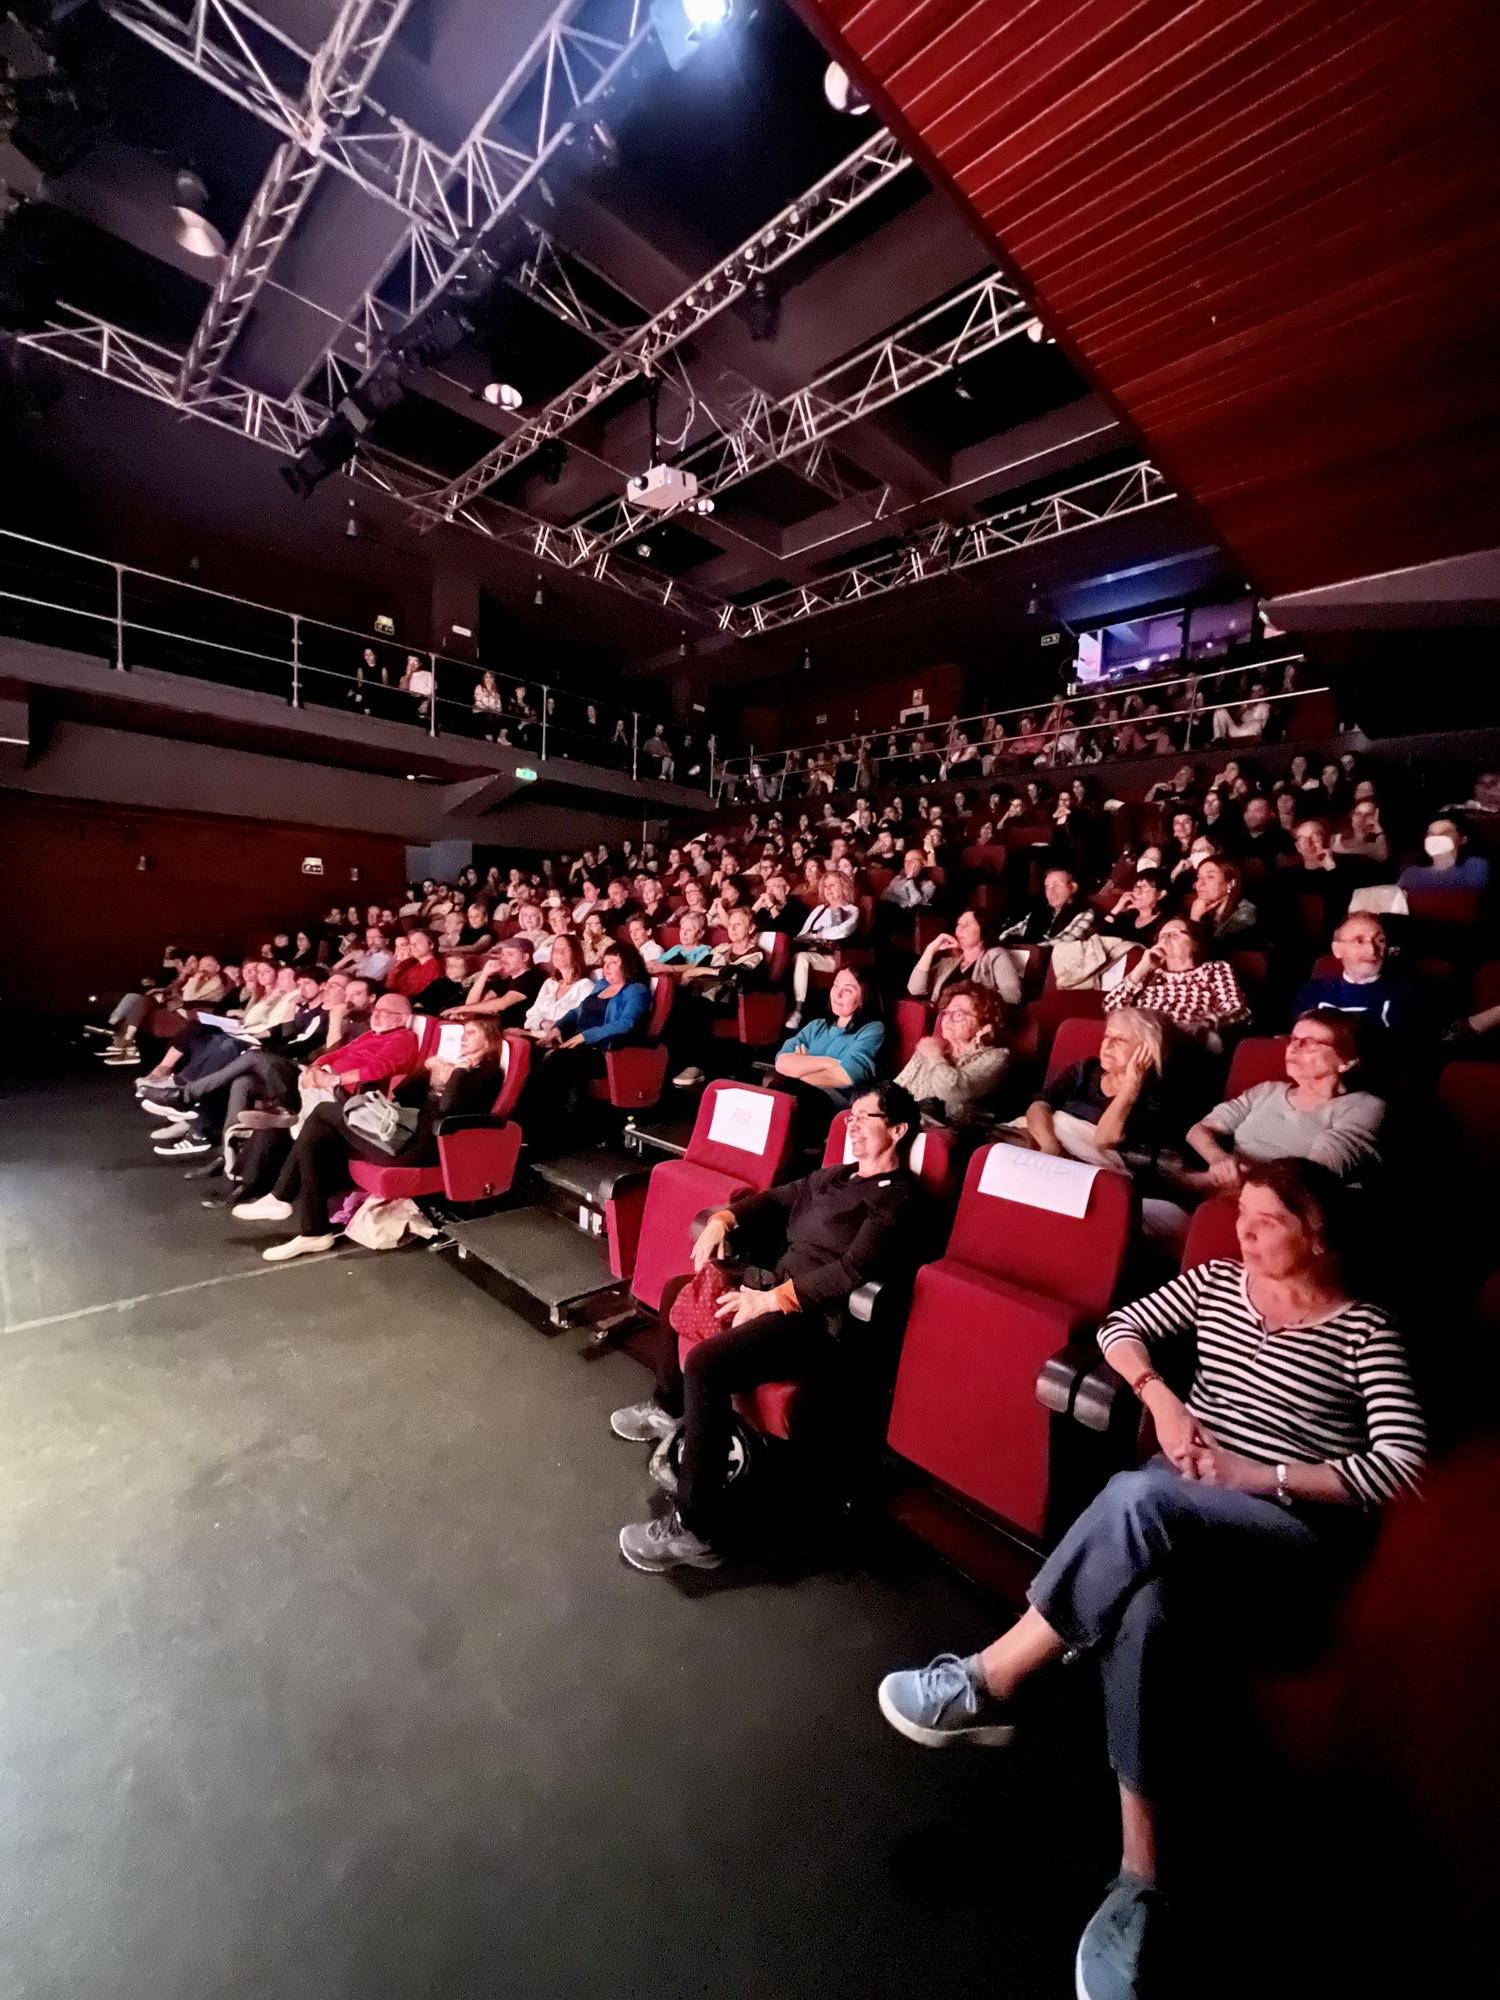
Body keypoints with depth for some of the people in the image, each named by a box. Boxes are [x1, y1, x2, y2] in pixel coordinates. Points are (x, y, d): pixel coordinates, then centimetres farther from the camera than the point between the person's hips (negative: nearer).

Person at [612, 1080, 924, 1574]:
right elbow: (775, 1199, 20)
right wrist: (723, 1219, 1)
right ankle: (668, 1407, 38)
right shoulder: (834, 1176, 15)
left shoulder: (898, 1196, -12)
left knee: (705, 1363, -28)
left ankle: (694, 1531, -14)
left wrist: (770, 1299, -23)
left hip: (822, 1322, -10)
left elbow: (853, 1271, -23)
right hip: (775, 1287, 10)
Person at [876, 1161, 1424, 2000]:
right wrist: (1161, 1396, -7)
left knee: (1142, 1500, -36)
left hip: (1296, 1540, -4)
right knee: (1144, 1606, -32)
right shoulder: (1215, 1280, 12)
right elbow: (1121, 1329, 13)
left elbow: (1403, 1464, -9)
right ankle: (1141, 1881, -19)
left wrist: (1257, 1476, -16)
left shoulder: (1364, 1327, 0)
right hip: (1186, 1515, 4)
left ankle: (990, 1683, -21)